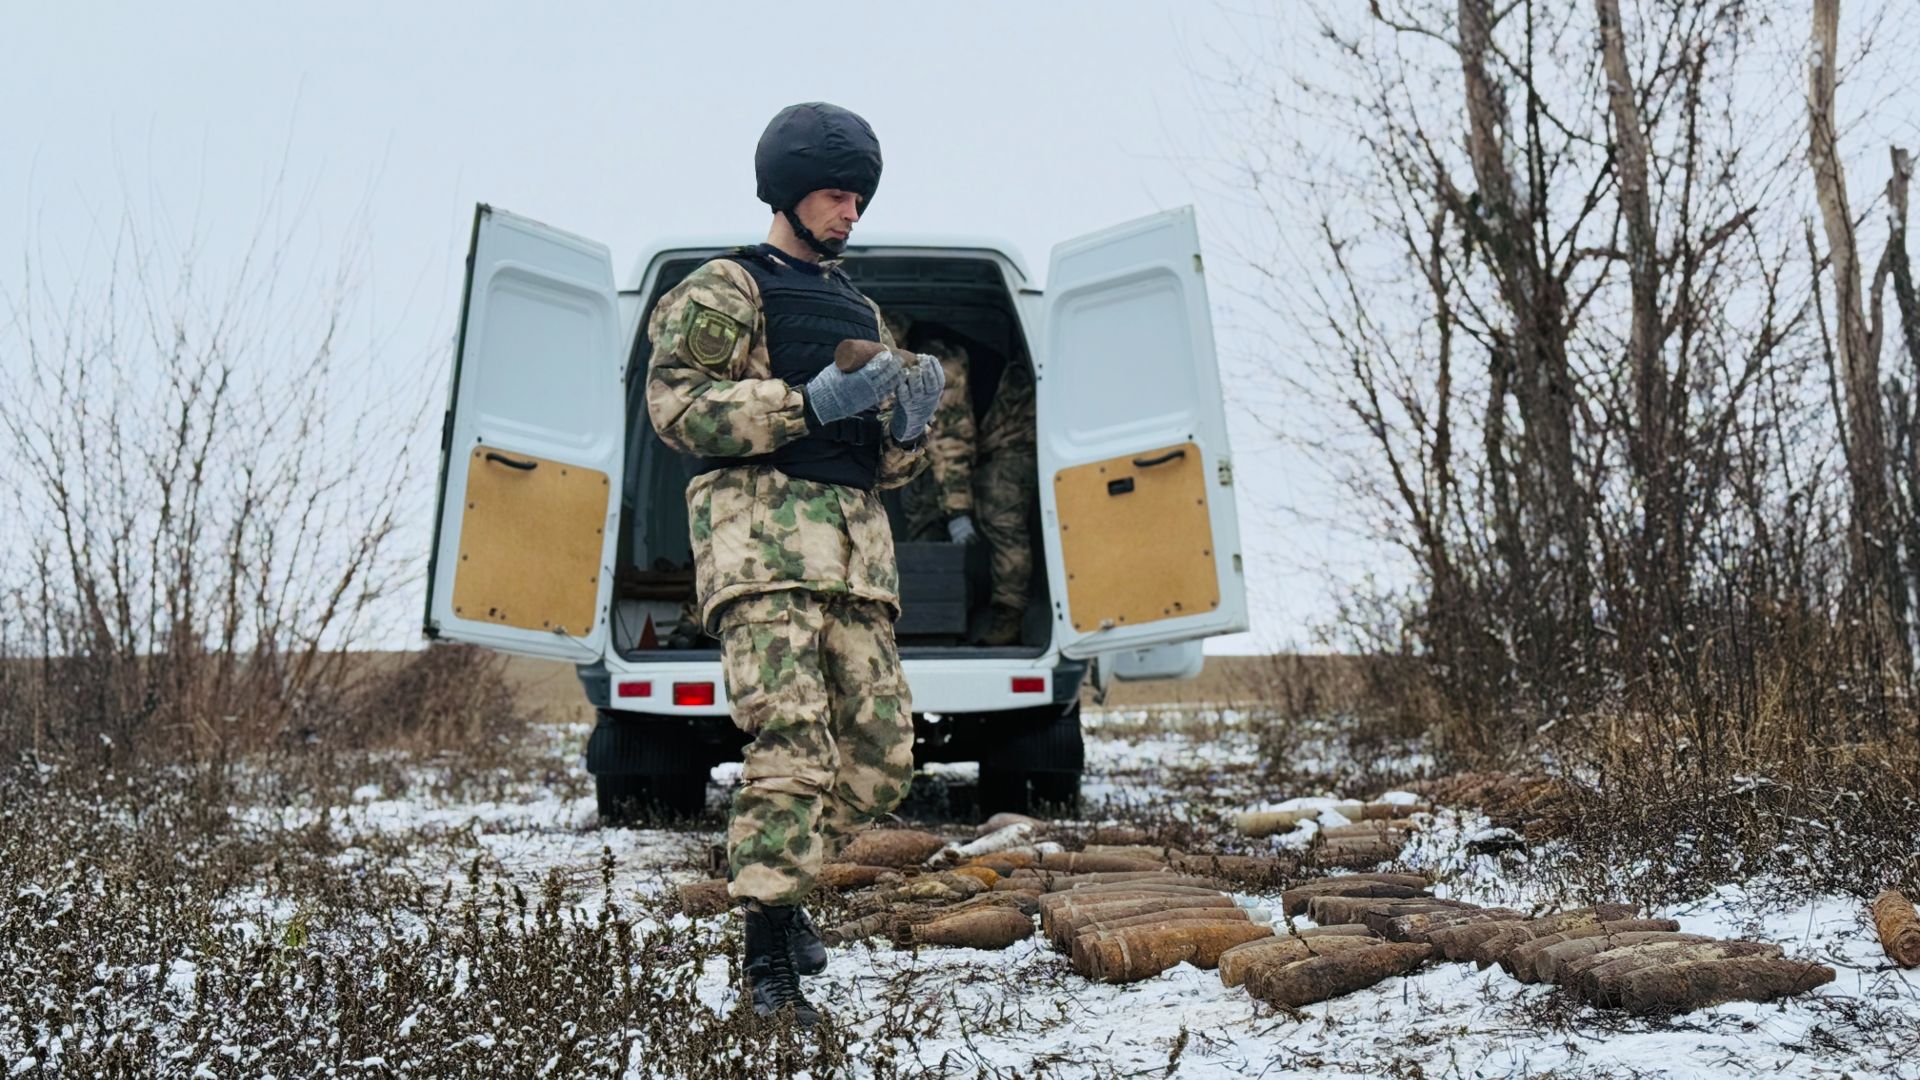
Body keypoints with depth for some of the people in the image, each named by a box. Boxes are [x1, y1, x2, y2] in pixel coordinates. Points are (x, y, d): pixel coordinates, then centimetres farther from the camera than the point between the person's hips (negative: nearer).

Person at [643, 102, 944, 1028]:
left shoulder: (860, 313, 27)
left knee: (884, 752, 2)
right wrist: (809, 403, -15)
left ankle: (772, 870, 25)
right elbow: (675, 406, -9)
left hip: (857, 548, 7)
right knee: (792, 743, -17)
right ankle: (769, 964, -10)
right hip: (763, 534, -7)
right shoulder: (722, 291, 6)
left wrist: (910, 423, 3)